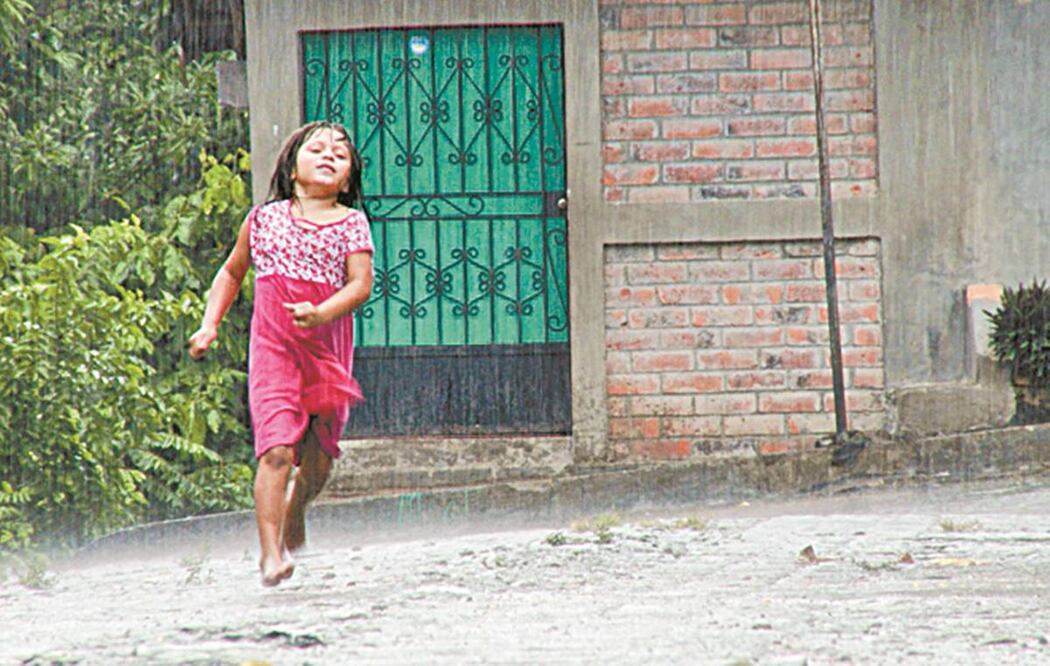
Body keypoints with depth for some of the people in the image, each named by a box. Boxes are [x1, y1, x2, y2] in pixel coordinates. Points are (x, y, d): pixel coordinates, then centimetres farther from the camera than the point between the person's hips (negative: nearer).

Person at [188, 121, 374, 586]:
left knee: (318, 457, 9)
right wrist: (210, 324, 12)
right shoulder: (264, 220, 7)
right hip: (272, 350, -1)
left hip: (328, 351, 1)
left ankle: (294, 515, 42)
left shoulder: (351, 224, 3)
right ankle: (270, 552, -15)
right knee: (277, 450, -16)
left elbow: (360, 283, -8)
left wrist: (322, 313, -26)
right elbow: (232, 272, 22)